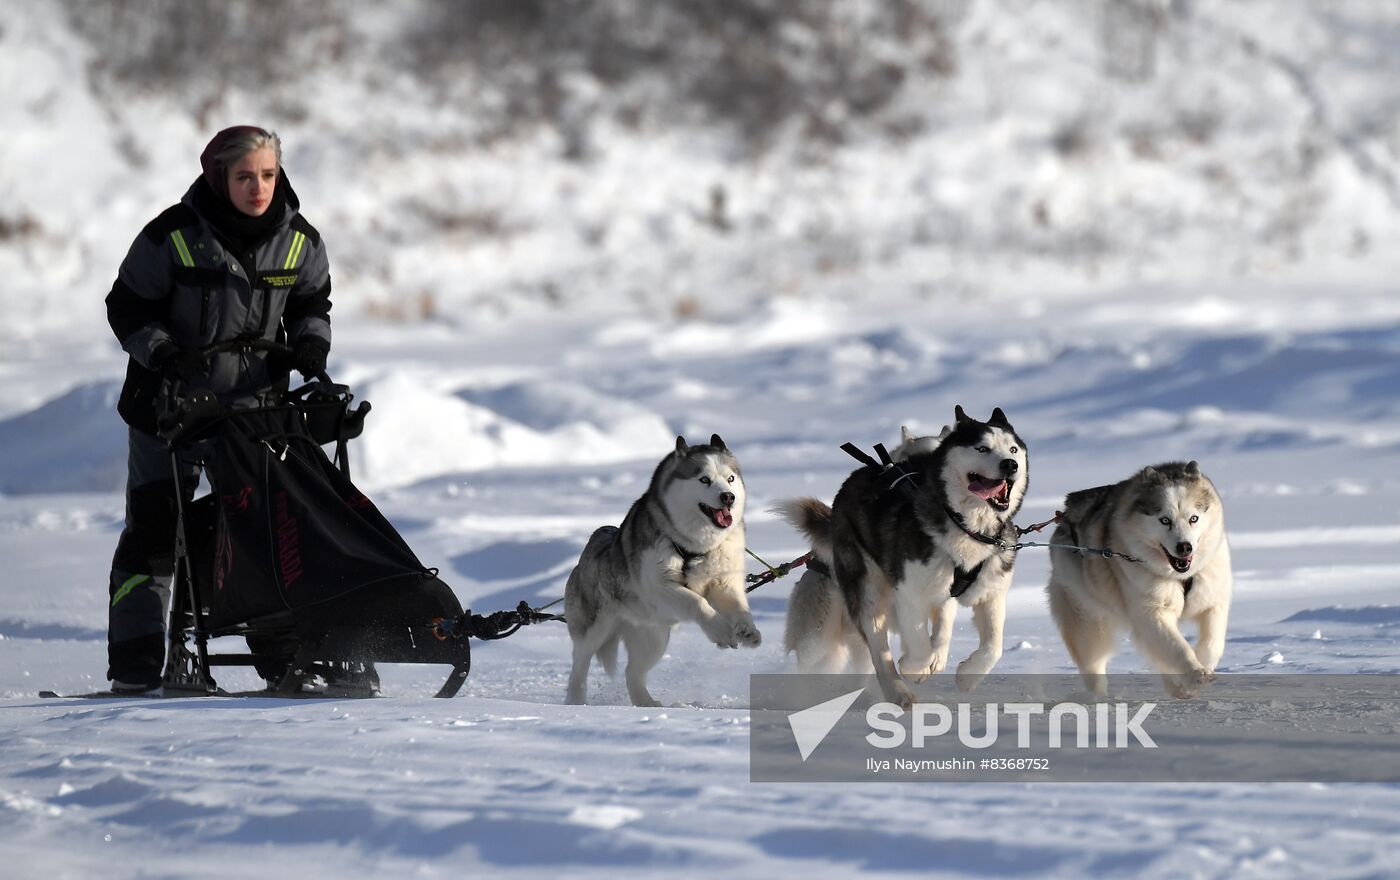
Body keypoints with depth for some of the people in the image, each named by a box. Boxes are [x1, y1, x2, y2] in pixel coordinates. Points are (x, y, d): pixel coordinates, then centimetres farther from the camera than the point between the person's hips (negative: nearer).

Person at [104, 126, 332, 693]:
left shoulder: (299, 241, -2)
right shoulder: (173, 236, -13)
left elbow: (311, 302, 14)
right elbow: (127, 308, -6)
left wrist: (311, 343, -6)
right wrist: (163, 353, -22)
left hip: (257, 405, 3)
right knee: (154, 527, -5)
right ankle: (134, 664, -2)